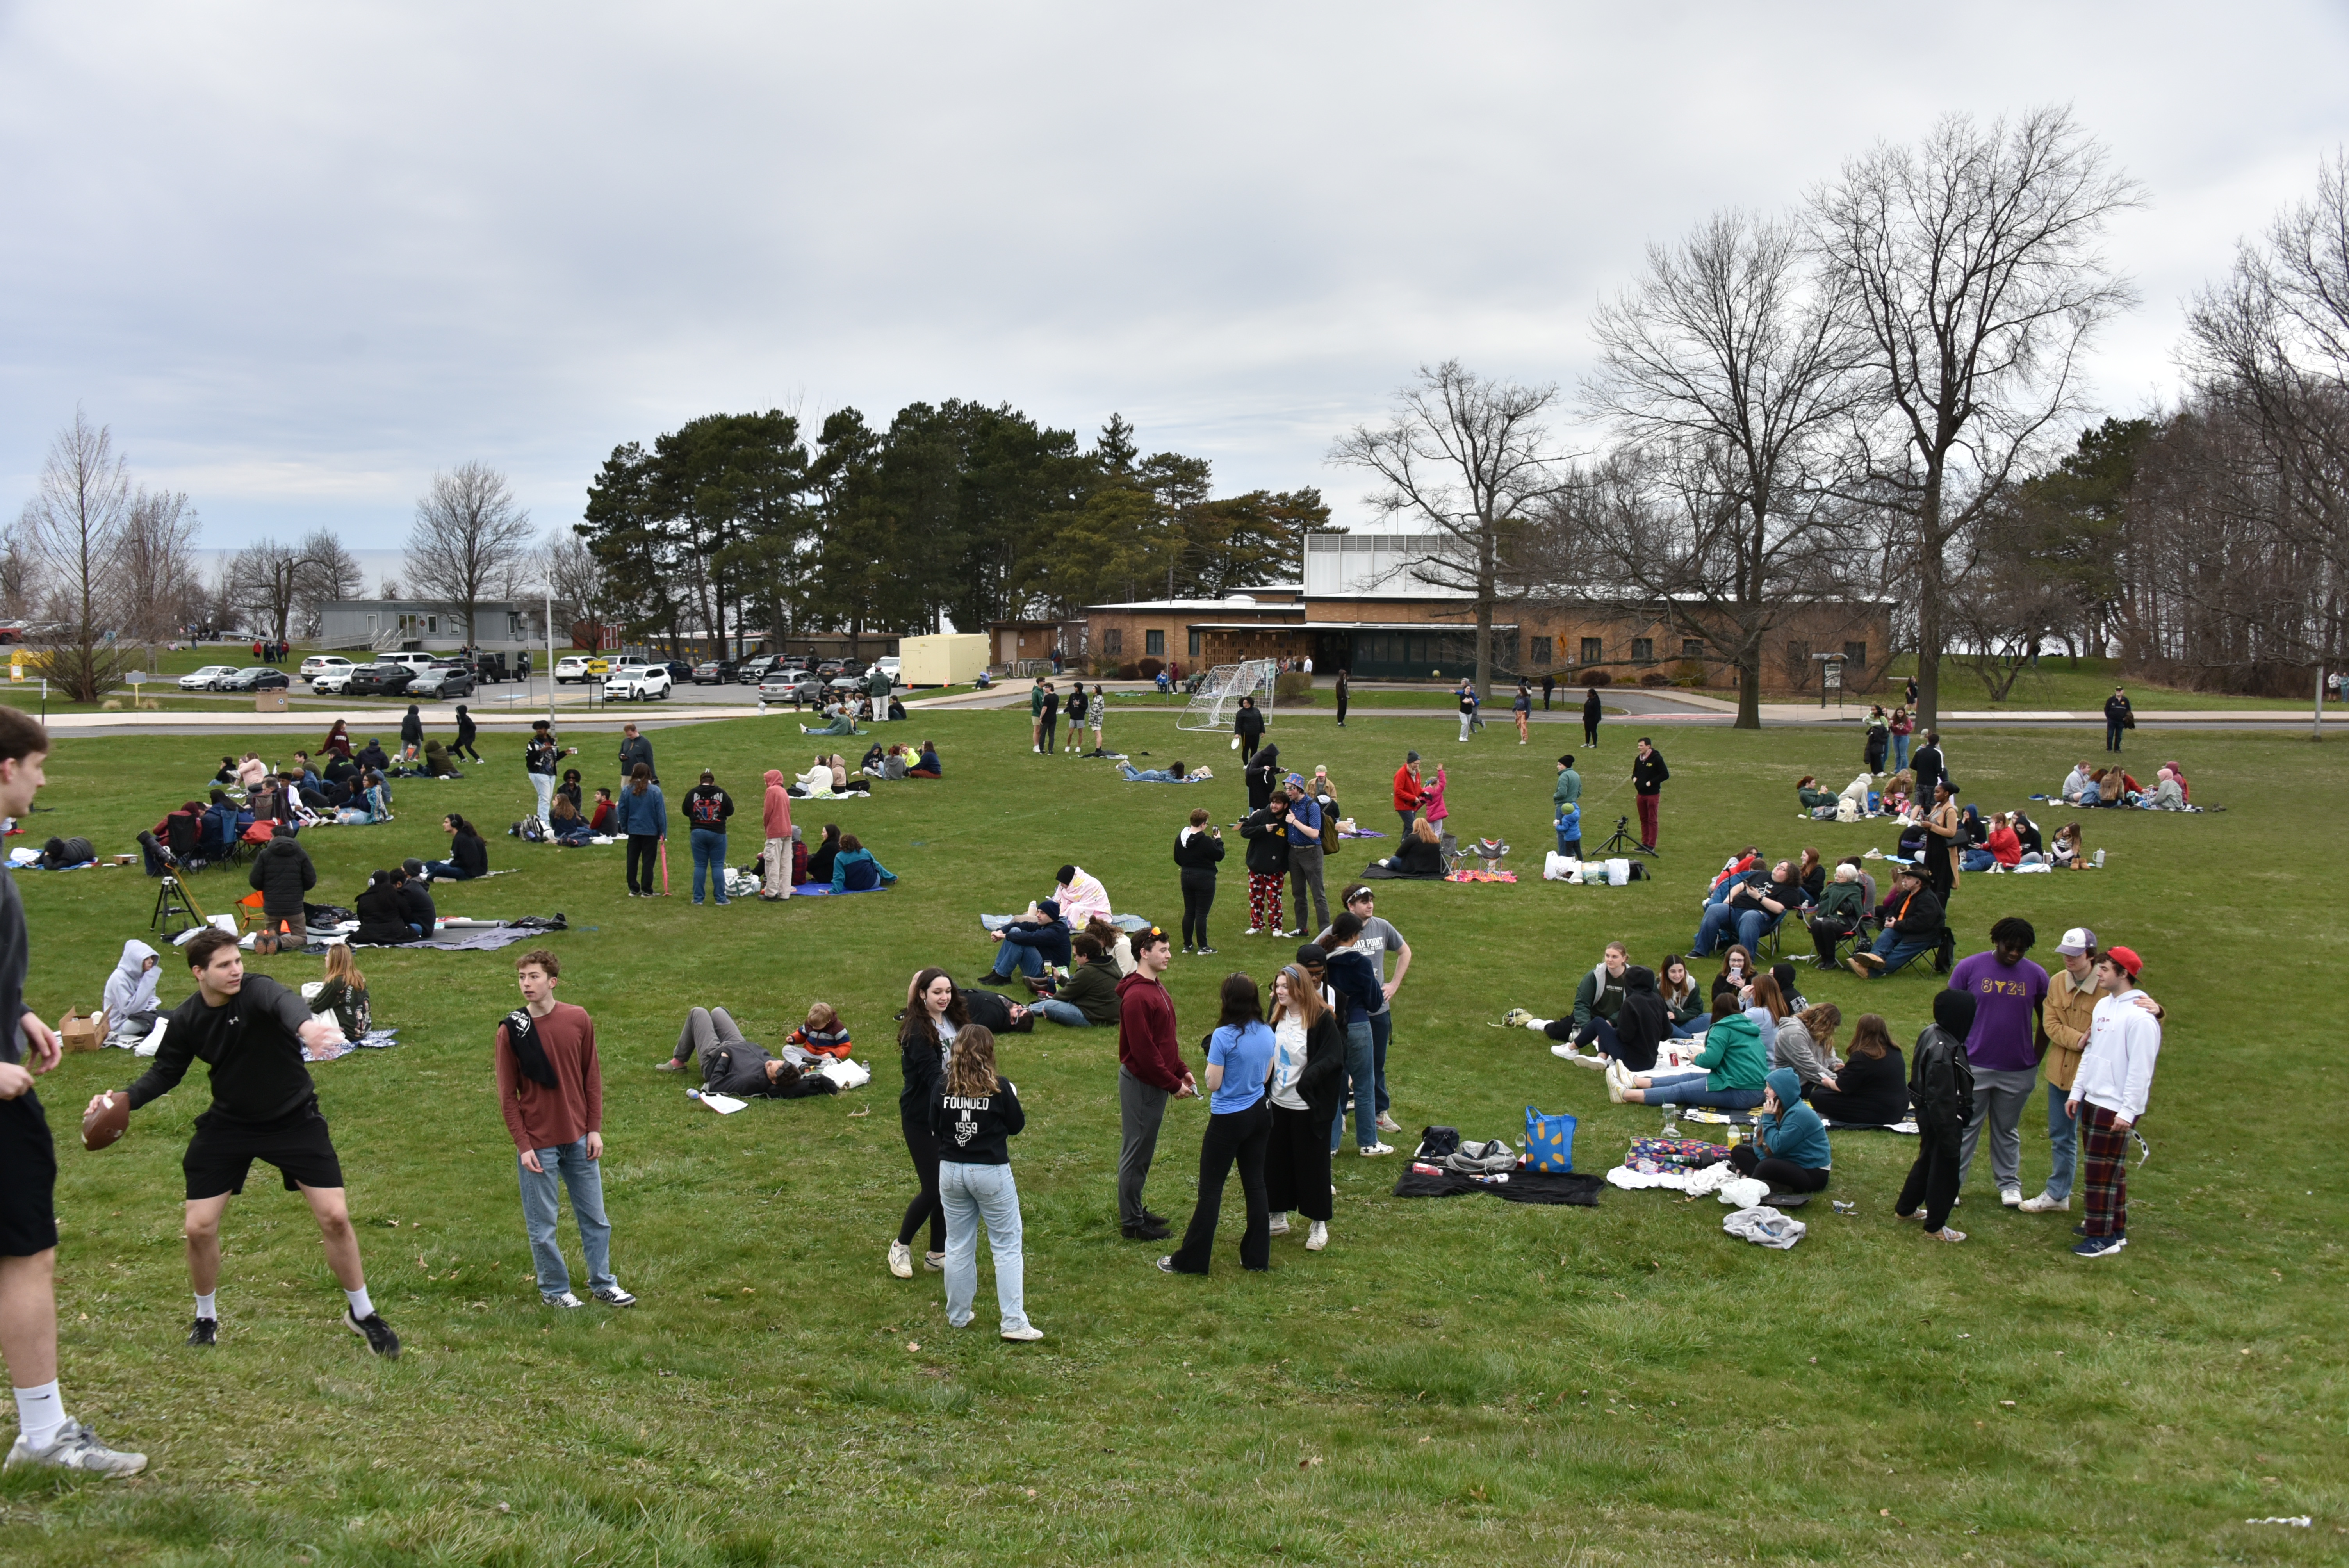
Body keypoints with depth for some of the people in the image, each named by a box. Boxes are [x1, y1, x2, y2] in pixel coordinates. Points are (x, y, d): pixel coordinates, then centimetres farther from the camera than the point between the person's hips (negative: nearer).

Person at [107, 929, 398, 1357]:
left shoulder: (256, 991, -24)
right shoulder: (186, 1021, -9)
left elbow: (285, 1001, -50)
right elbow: (165, 1072, 10)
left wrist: (304, 1024, -74)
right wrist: (124, 1099, -9)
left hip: (294, 1118, -3)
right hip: (228, 1124, 3)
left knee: (335, 1217, -9)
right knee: (199, 1227, -2)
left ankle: (362, 1313, 13)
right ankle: (206, 1320, 26)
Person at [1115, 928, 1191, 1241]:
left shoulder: (1156, 989, 11)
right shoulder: (1136, 997, -21)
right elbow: (1143, 1051, -23)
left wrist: (1182, 1070, 10)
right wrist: (1173, 1084, -18)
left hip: (1156, 1082, 10)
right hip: (1140, 1083, -10)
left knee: (1143, 1152, 18)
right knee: (1137, 1153, 0)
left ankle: (1135, 1211, 29)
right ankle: (1132, 1224, 9)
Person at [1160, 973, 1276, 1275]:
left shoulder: (1223, 1037, -20)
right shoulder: (1267, 1033, -1)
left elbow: (1213, 1084, -15)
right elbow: (1266, 1077, 9)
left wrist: (1211, 1064, 2)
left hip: (1228, 1120, -6)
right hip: (1259, 1115, 6)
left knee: (1211, 1188, 2)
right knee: (1255, 1183, 13)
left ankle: (1191, 1260, 10)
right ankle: (1258, 1257, 18)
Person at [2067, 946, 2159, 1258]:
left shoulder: (2140, 1016, -17)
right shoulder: (2104, 1005, 10)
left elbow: (2141, 1068, -18)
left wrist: (2128, 1111, -20)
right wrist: (2077, 1092, 15)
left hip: (2116, 1107, -8)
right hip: (2093, 1101, 9)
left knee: (2103, 1170, -4)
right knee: (2109, 1169, 15)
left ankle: (2104, 1236, 2)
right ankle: (2114, 1228, 24)